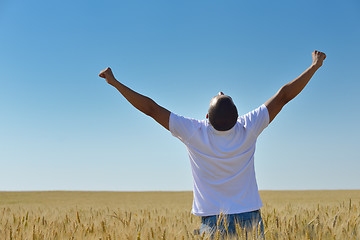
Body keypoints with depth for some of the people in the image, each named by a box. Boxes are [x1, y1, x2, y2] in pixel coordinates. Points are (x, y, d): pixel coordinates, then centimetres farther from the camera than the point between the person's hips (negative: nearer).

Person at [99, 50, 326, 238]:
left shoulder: (193, 133, -12)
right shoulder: (248, 129, -9)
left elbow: (150, 108, -7)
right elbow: (283, 96, -1)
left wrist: (115, 82, 2)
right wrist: (315, 66, 9)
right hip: (249, 220, 1)